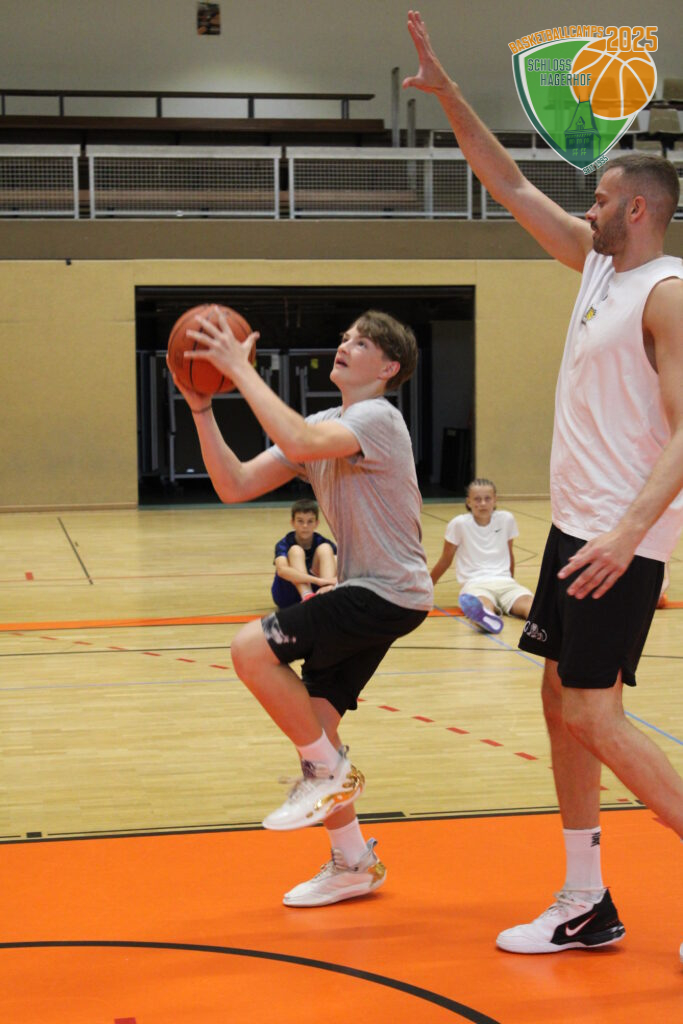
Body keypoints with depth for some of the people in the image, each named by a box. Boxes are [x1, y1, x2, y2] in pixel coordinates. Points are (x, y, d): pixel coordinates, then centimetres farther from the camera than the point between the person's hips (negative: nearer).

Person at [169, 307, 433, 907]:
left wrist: (241, 369, -30)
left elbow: (300, 442, -36)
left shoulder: (376, 418, -14)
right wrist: (202, 407, -6)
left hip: (392, 593, -9)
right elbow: (235, 485, 3)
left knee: (253, 649, -20)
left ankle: (331, 772, -3)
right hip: (363, 592, 9)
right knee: (310, 720, 6)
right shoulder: (321, 426, 13)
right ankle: (353, 864, 20)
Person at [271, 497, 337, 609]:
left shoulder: (322, 542, -9)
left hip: (316, 591, 2)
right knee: (296, 551, -27)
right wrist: (318, 580, -54)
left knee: (325, 548, -21)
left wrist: (330, 584, -50)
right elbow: (281, 570, -40)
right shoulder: (284, 545, -17)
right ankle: (308, 598, -52)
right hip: (287, 595, -2)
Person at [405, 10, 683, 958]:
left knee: (595, 716, -10)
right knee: (562, 702, 10)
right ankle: (586, 904, 19)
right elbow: (511, 185, 17)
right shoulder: (600, 264, 11)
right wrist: (445, 91, 12)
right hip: (576, 522, 9)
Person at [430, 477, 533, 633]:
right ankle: (487, 619, -76)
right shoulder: (459, 524, 0)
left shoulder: (506, 519, 8)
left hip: (504, 581, 4)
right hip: (475, 584, -4)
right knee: (483, 604, -42)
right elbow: (445, 561, 12)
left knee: (526, 601, -33)